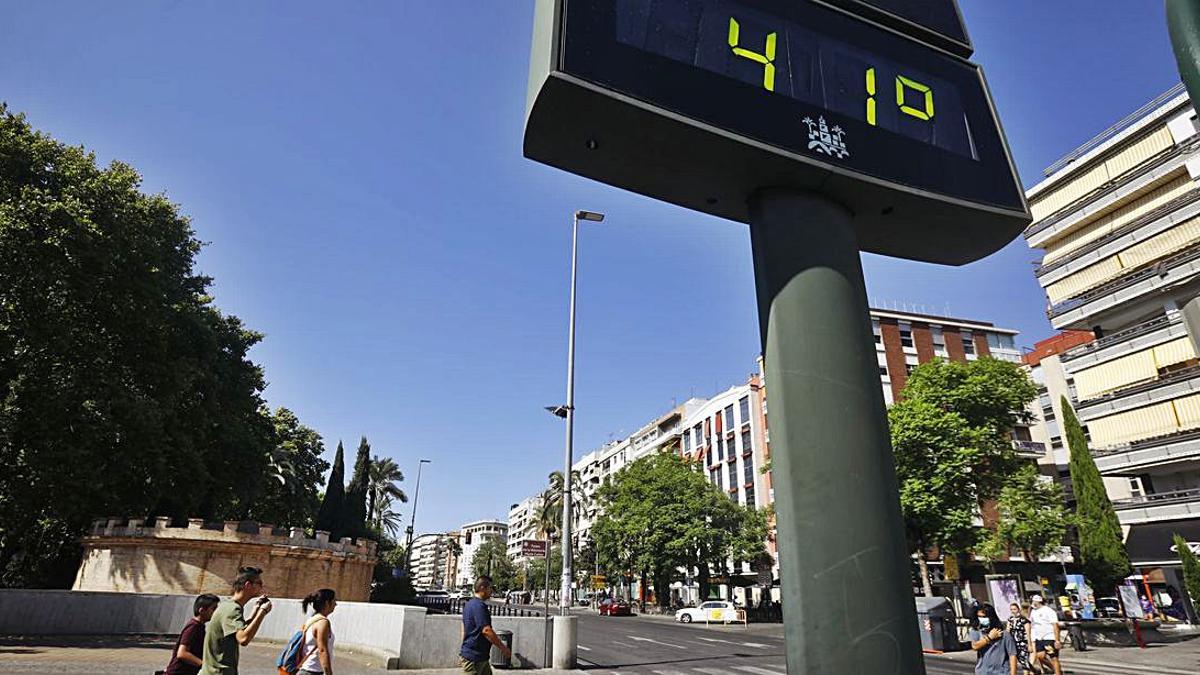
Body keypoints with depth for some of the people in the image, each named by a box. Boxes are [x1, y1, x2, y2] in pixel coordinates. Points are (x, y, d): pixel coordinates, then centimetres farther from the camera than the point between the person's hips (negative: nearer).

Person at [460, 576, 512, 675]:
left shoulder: (469, 604, 12)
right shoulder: (479, 605, -20)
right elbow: (486, 630, -26)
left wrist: (463, 653, 25)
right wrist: (503, 648, -18)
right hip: (473, 658, -10)